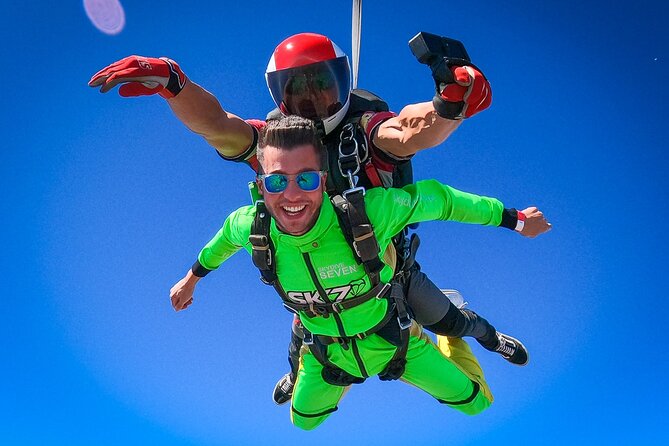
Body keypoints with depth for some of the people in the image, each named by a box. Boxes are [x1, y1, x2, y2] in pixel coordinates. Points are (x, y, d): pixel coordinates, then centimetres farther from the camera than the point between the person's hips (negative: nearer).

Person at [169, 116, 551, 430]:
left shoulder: (369, 212, -39)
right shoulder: (252, 227, -30)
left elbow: (436, 198, -21)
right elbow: (228, 233, -3)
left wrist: (514, 220, -9)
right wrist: (193, 276, 14)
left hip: (392, 339, -2)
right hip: (327, 353, 2)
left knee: (475, 404, 14)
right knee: (304, 422, 27)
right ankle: (344, 380, 59)